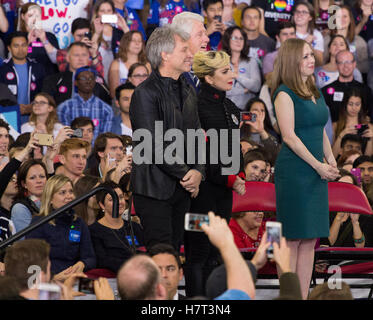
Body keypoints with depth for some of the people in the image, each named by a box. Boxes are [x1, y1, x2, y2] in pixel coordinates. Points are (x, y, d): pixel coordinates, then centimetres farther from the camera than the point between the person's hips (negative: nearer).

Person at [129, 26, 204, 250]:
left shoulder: (188, 92, 15)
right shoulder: (145, 93, -12)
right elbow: (153, 145, -16)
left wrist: (198, 171, -1)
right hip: (154, 188, -8)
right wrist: (185, 173, -11)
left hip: (181, 189, 8)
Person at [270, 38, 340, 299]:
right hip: (294, 172, -8)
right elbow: (289, 136, -15)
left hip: (316, 174, 8)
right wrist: (318, 165, -15)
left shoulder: (315, 92, 14)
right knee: (292, 239, -5)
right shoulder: (285, 94, -9)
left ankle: (303, 296, 10)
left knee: (310, 240, 7)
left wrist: (331, 159, 4)